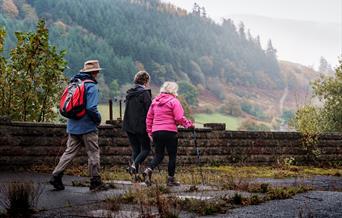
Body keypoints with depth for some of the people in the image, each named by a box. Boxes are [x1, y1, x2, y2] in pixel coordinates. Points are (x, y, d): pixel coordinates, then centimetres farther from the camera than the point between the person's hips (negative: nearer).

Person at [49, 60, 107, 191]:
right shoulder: (91, 86, -14)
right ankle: (95, 182, 9)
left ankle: (56, 176, 2)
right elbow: (91, 108, -22)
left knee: (70, 152, 11)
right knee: (93, 153, 4)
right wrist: (98, 119, -6)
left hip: (73, 126, 7)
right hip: (87, 127, -7)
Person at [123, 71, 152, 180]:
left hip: (129, 126, 7)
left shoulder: (129, 93, 11)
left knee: (135, 149, 13)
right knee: (146, 149, 4)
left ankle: (135, 173, 8)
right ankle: (134, 165, -16)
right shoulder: (145, 93, -11)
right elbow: (149, 110, -13)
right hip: (141, 126, -7)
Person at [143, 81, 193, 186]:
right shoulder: (174, 101, -6)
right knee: (172, 155, 7)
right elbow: (179, 118, -13)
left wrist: (149, 131, 18)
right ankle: (171, 179, 10)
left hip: (156, 132, 5)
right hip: (170, 132, -5)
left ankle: (149, 170, -14)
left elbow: (149, 117, 13)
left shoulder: (155, 101, 13)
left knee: (158, 155, 12)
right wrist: (188, 124, 3)